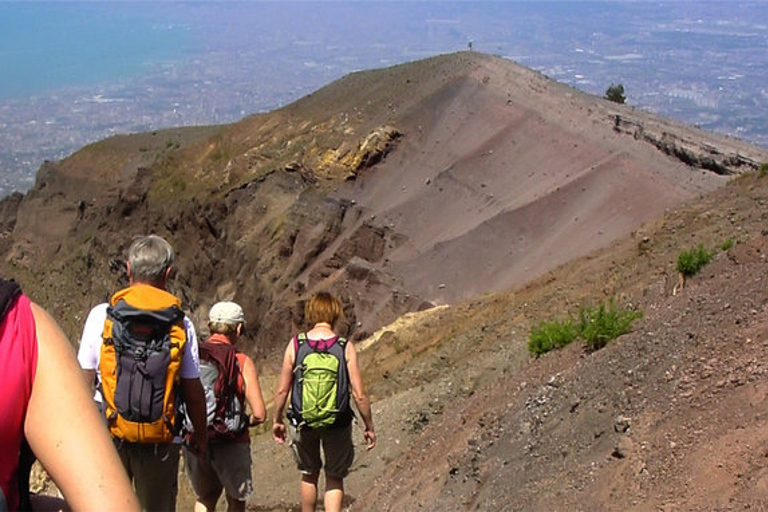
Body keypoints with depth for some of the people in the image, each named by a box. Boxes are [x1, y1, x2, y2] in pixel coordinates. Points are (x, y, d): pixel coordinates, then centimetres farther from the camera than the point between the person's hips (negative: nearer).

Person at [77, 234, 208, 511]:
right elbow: (193, 390, 0)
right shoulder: (181, 323, -2)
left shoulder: (102, 316, -2)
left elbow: (82, 382, 0)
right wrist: (200, 435, 15)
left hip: (109, 437, 0)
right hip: (162, 442, 0)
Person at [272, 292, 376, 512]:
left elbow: (282, 390, -4)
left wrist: (277, 421, 11)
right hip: (337, 425, -1)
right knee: (335, 479, 17)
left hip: (302, 422, 2)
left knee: (309, 475, 24)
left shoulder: (296, 344, -8)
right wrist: (369, 427, 3)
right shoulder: (346, 347, -11)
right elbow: (359, 395, -10)